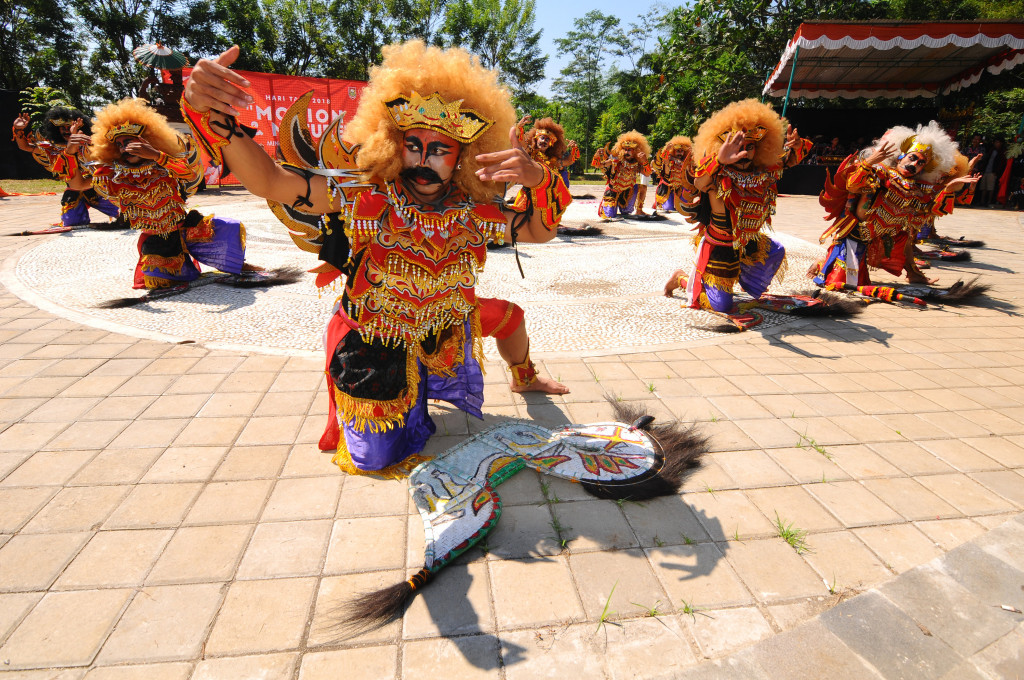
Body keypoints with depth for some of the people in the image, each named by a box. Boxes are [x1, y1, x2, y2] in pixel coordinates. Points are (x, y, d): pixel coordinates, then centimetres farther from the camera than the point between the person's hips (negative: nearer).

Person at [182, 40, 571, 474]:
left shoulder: (473, 211, -15)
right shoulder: (366, 196, -25)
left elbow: (540, 231, -13)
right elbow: (267, 182, -30)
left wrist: (538, 179, -34)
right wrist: (210, 111, -47)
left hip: (444, 335, 3)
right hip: (375, 350, -3)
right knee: (379, 460, 8)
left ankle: (524, 377, 54)